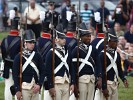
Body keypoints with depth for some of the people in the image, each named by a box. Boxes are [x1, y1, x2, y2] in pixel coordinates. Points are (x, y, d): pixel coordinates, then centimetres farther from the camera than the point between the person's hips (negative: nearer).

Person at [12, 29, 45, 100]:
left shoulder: (37, 56, 8)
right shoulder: (19, 57, -5)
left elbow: (42, 71, 8)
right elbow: (15, 75, -7)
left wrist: (39, 84, -5)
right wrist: (17, 90, -12)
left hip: (35, 88, 4)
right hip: (24, 88, -4)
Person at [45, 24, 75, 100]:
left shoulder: (67, 52, 14)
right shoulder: (51, 53, -6)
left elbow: (71, 69, 14)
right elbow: (49, 71, -11)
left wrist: (72, 83, 6)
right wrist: (51, 87, -15)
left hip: (67, 84, 6)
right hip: (56, 84, -6)